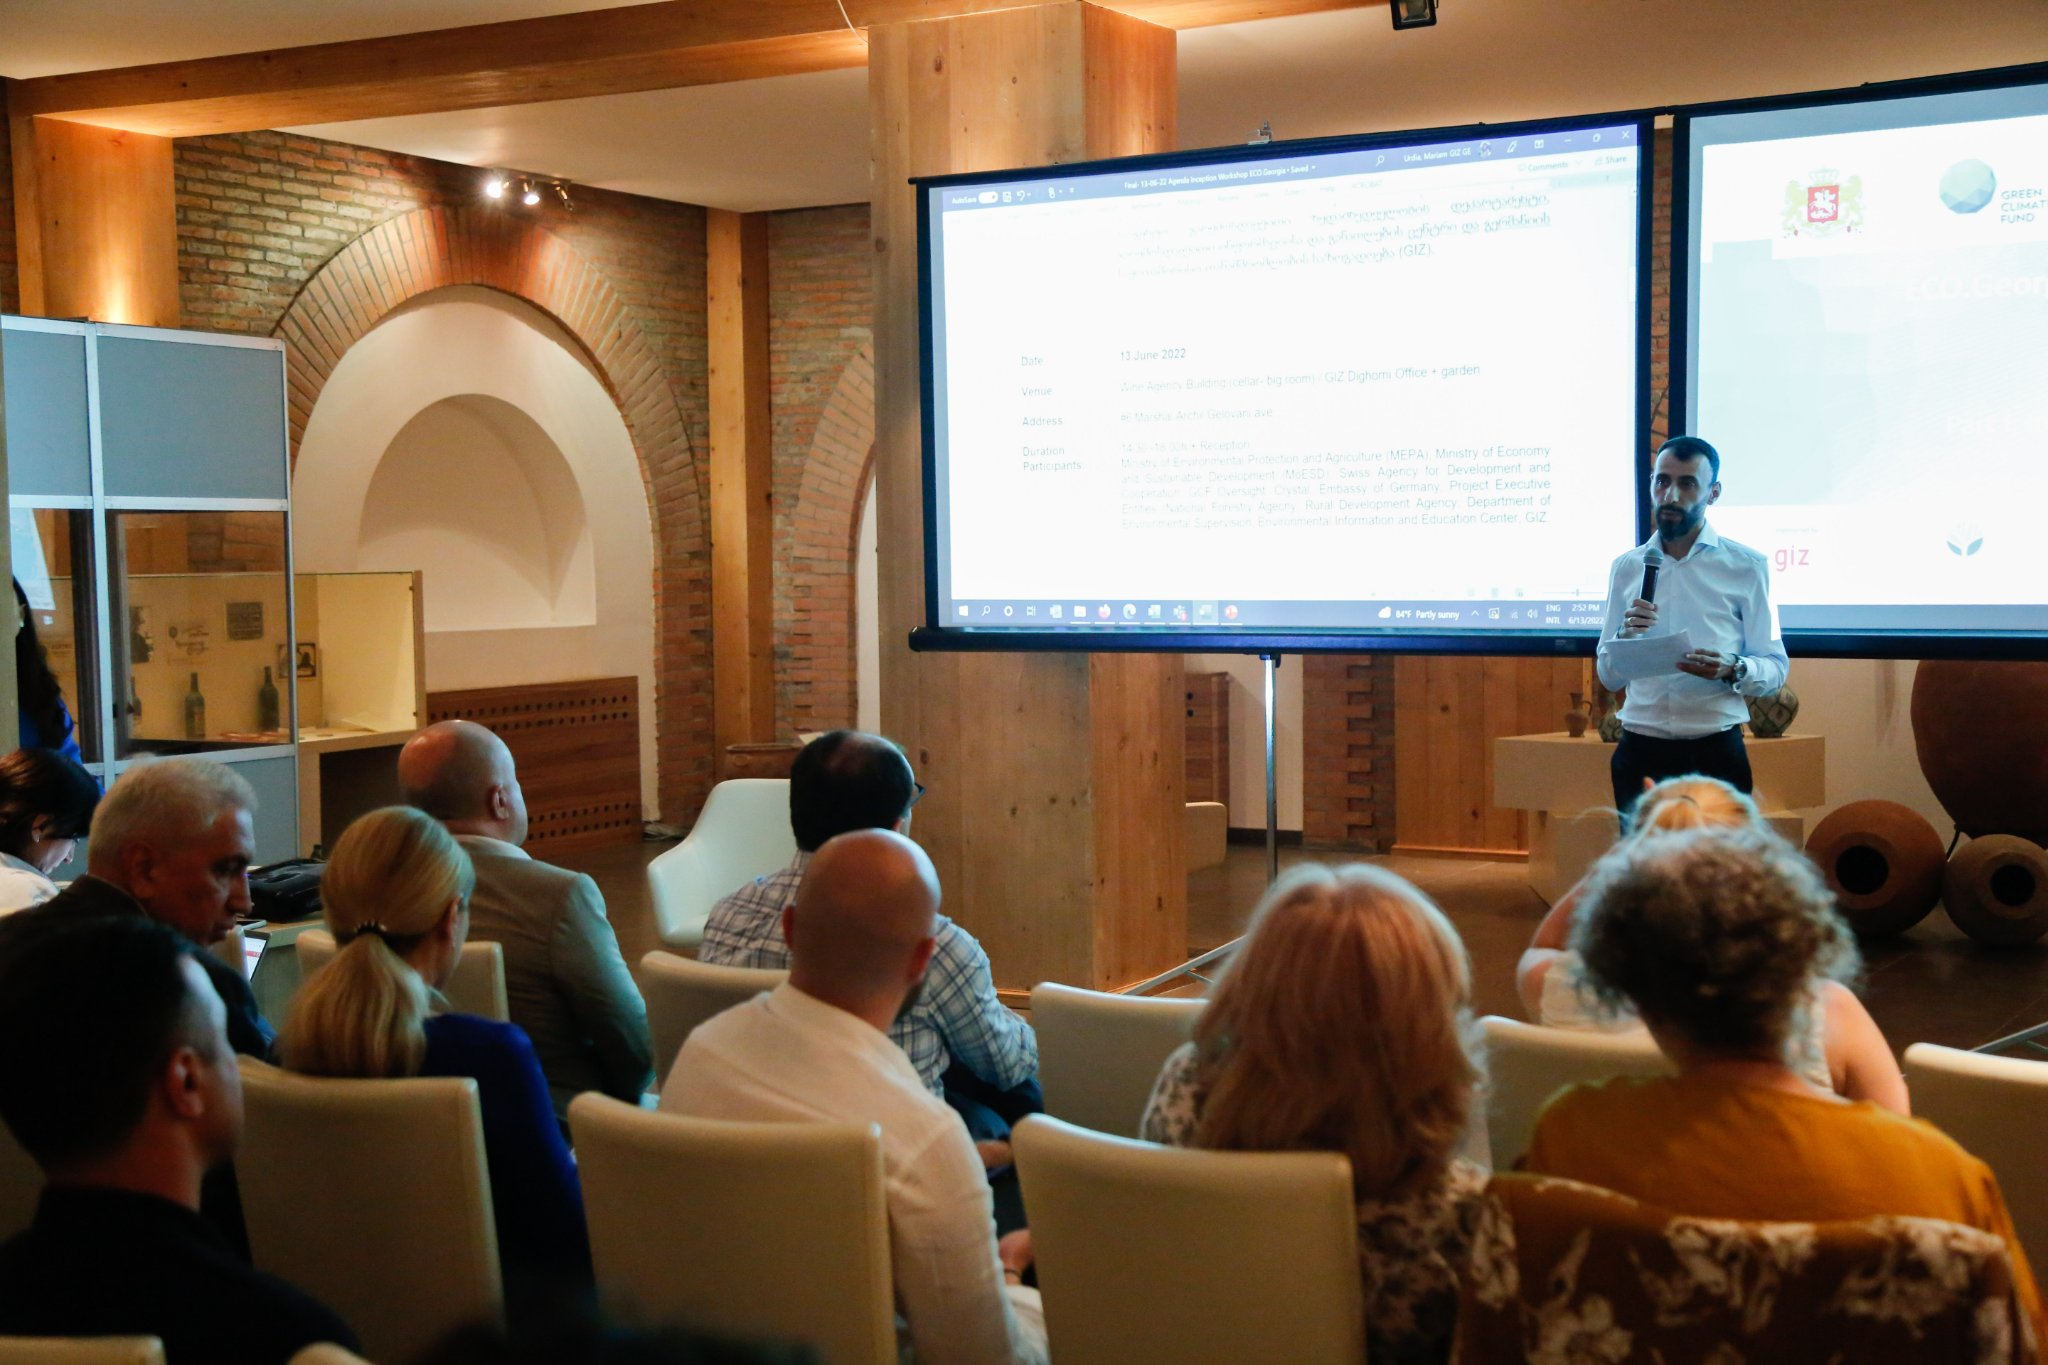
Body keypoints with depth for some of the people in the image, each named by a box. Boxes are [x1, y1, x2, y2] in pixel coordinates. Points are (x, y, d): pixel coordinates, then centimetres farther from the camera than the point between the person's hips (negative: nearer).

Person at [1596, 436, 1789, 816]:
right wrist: (1625, 637, -8)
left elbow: (1775, 669, -1)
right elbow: (1608, 676, 11)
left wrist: (1733, 669, -20)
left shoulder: (1746, 567, 1)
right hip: (1640, 752, 2)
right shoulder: (1626, 568, 9)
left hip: (1715, 754, -2)